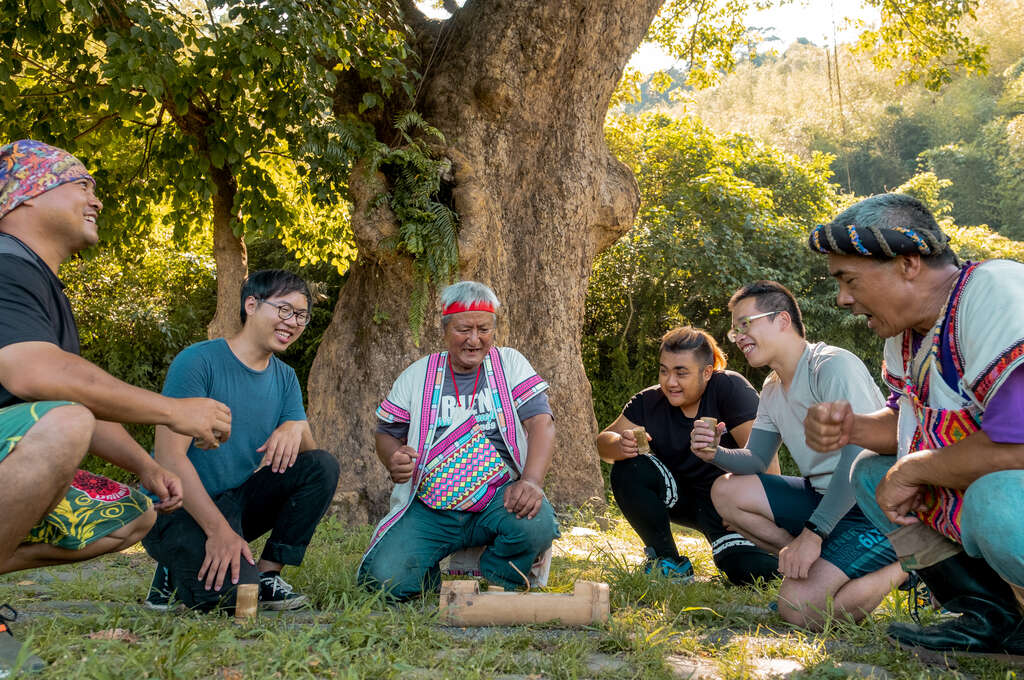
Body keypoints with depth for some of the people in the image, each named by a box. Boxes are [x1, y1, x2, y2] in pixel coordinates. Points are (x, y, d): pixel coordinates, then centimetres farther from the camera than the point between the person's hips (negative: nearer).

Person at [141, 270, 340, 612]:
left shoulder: (285, 378, 9)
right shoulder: (199, 360, -13)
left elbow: (307, 450, 2)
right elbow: (169, 455, -20)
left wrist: (296, 428, -23)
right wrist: (218, 529, -27)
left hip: (238, 501, 7)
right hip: (179, 508, -7)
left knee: (322, 466, -11)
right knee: (233, 593, -29)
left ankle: (267, 573, -5)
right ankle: (176, 573, 4)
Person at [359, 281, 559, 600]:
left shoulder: (510, 364, 7)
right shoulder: (417, 376, 10)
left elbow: (541, 421, -4)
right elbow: (386, 433, 15)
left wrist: (531, 481, -22)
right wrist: (395, 461, -11)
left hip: (499, 499, 0)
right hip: (430, 509, 1)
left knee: (537, 524, -34)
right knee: (387, 577, -22)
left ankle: (492, 589, -3)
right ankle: (438, 574, 13)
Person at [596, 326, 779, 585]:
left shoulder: (730, 388, -19)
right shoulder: (650, 402, -6)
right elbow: (604, 442, -9)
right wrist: (621, 445, -33)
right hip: (680, 496, 4)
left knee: (755, 572, -28)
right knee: (627, 471, -22)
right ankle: (668, 560, -5)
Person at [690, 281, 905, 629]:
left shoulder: (833, 366, -17)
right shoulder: (773, 388, 11)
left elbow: (860, 455, -27)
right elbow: (756, 461, 13)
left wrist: (812, 532, -30)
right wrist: (717, 453, -11)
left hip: (879, 506, -9)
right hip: (822, 496, 9)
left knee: (799, 606, -23)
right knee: (726, 491, 0)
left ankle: (902, 566, -1)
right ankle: (817, 567, -2)